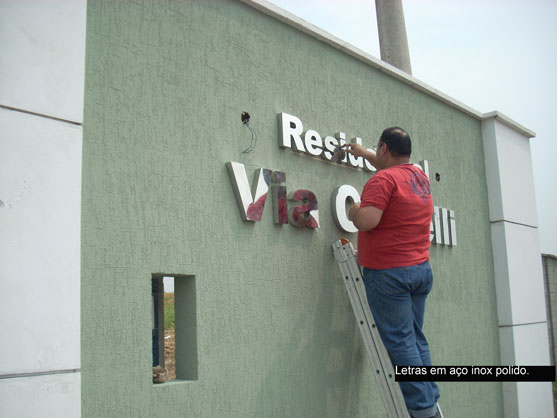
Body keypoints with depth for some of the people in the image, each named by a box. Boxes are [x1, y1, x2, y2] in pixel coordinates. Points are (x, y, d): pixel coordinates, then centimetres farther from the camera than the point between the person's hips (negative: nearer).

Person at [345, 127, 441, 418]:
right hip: (421, 269, 8)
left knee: (399, 341, -3)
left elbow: (367, 221, -25)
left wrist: (355, 211, -3)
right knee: (416, 339, 13)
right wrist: (364, 154, 45)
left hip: (389, 272, -8)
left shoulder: (383, 179, -13)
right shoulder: (421, 177, 14)